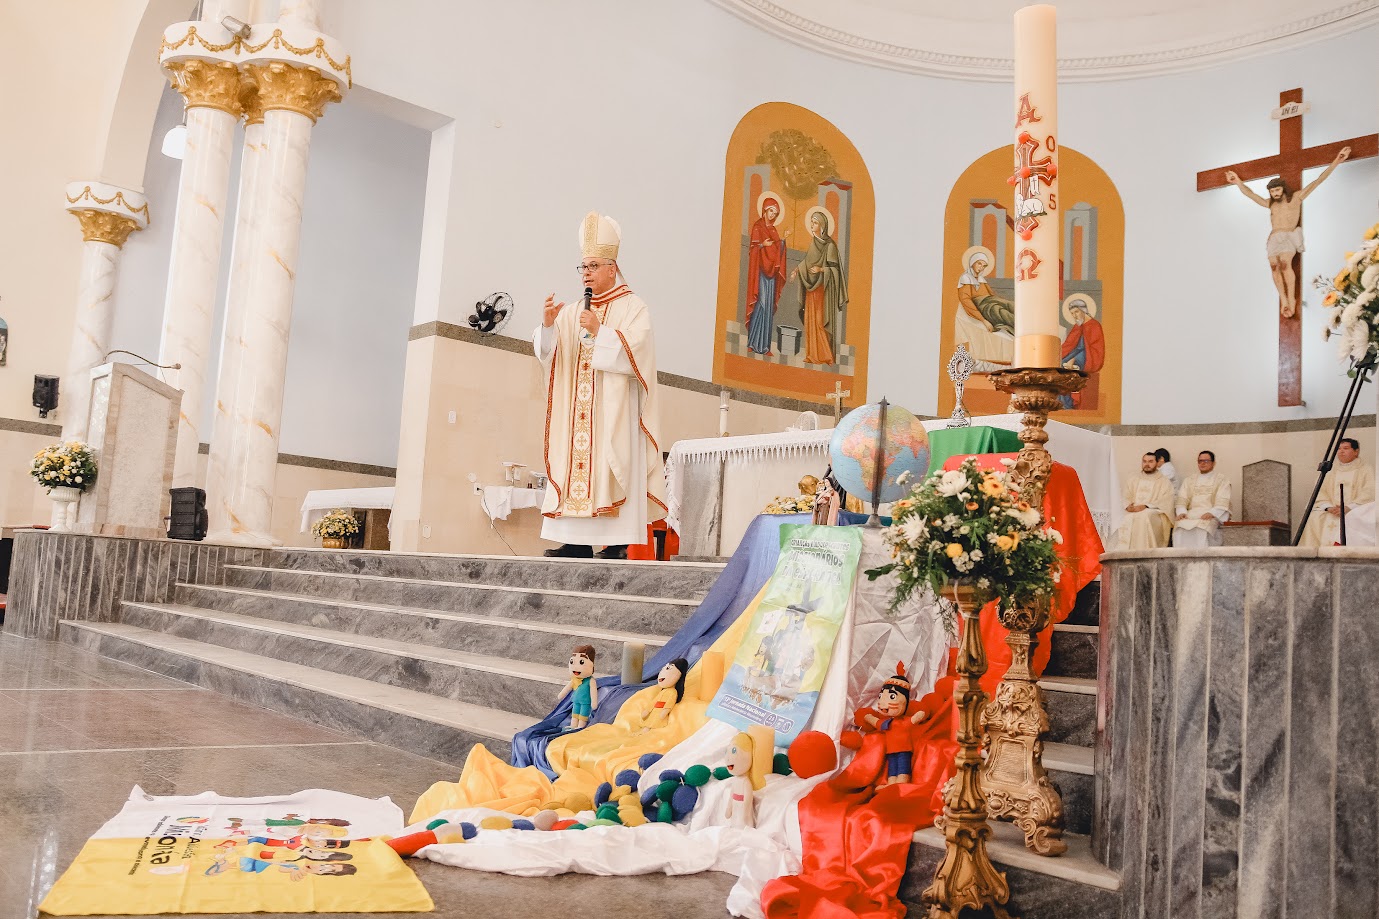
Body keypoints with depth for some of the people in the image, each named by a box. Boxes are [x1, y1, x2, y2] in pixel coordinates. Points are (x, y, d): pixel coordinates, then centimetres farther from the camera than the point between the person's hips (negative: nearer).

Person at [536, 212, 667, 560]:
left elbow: (635, 352, -10)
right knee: (575, 470, -2)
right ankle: (576, 543, -2)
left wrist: (599, 332, -14)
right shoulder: (572, 313, 20)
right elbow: (547, 353, 8)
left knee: (608, 471, -12)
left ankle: (616, 544, -12)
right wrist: (548, 324, -10)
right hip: (576, 415, 5)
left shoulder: (632, 307, 4)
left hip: (614, 413, -5)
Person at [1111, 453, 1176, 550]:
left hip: (1154, 514, -3)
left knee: (1144, 517, -38)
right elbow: (1124, 496, 14)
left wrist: (1146, 506, -17)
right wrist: (1128, 506, -10)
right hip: (1132, 512, 3)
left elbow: (1165, 502, -2)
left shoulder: (1164, 481, 13)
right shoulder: (1133, 480, 26)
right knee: (1126, 519, -32)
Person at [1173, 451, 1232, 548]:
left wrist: (1211, 513, -19)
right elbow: (1182, 500, 12)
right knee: (1180, 526, -31)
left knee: (1202, 527, -37)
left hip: (1213, 515, -3)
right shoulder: (1189, 480, 24)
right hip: (1191, 513, 3)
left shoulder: (1221, 479, 12)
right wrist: (1182, 512, -10)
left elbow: (1222, 502, -1)